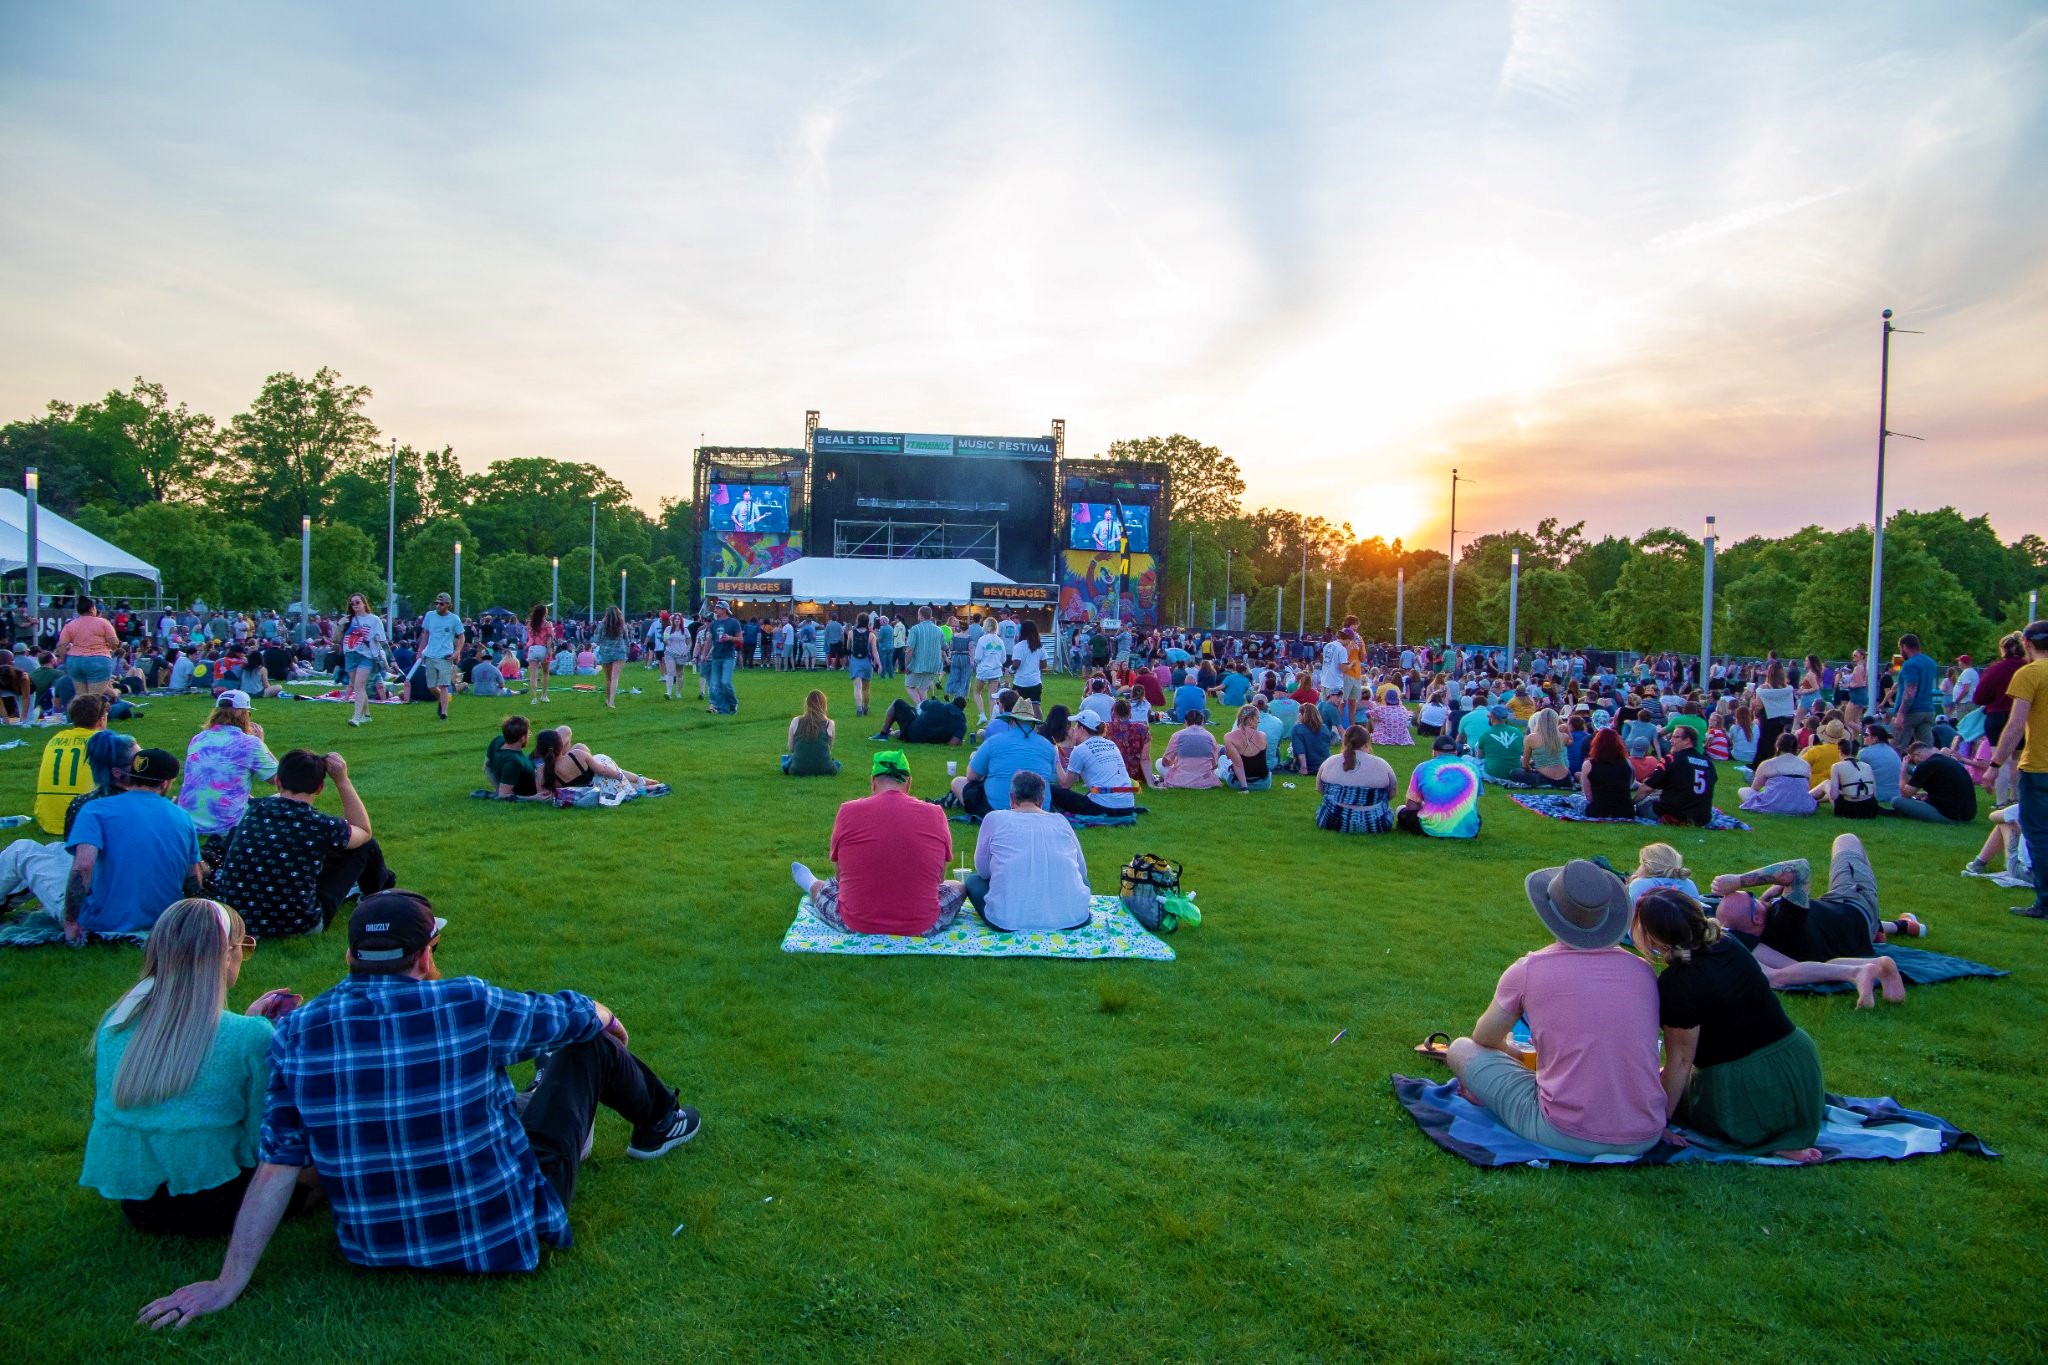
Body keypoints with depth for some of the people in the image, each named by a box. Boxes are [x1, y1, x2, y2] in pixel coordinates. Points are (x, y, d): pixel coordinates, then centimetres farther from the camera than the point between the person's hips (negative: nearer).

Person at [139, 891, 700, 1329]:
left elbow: (276, 1166, -10)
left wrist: (228, 1283, -1)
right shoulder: (470, 1005, -21)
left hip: (375, 1249, 4)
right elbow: (575, 1013, -4)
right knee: (588, 1045, 16)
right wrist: (608, 1018, 20)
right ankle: (658, 1123, 46)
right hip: (508, 1236, -4)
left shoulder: (295, 1032, -11)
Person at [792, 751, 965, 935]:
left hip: (855, 924, 0)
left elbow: (842, 875, 8)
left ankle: (812, 886, 62)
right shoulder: (935, 814, -6)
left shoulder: (847, 812, -7)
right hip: (920, 927, 0)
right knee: (957, 888, 29)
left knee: (824, 886, 31)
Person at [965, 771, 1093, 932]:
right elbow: (1082, 870, 20)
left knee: (973, 881, 26)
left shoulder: (994, 819, 5)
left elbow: (982, 870, 12)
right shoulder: (1061, 821, 11)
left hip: (1009, 920, -3)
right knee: (1083, 880, 36)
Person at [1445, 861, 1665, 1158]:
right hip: (1644, 1141, 4)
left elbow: (1484, 1039, 12)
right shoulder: (1643, 970, 2)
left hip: (1566, 1137, -3)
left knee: (1462, 1050, 10)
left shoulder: (1528, 970, -7)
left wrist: (1511, 1052, 35)